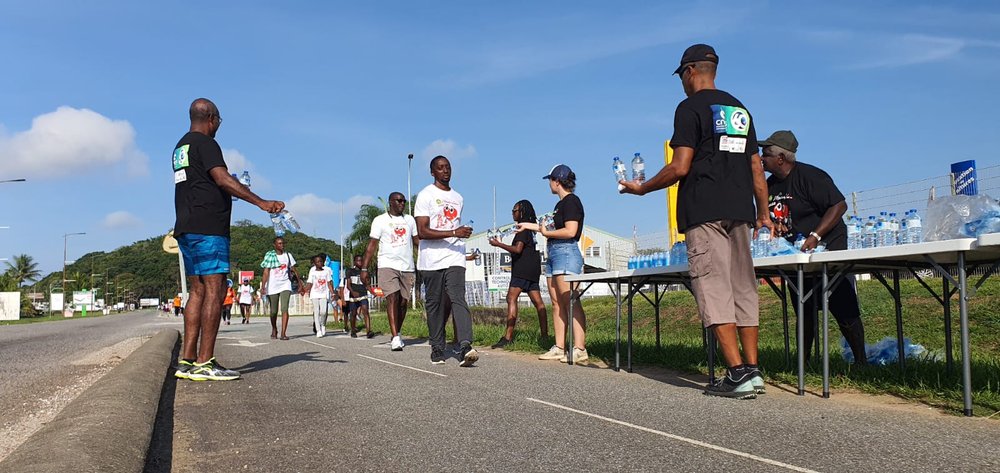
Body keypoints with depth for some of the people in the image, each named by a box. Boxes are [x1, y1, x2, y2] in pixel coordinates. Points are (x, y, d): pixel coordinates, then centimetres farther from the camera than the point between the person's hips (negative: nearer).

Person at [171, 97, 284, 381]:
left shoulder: (180, 147, 23)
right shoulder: (205, 143, -7)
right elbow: (222, 179, -20)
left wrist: (227, 190, 44)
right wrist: (261, 202, -27)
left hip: (186, 228, 10)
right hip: (208, 227, -10)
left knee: (198, 291, 9)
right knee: (214, 290, -10)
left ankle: (187, 361, 7)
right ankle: (204, 363, -13)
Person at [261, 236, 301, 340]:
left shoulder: (288, 255, 7)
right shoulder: (269, 256, -2)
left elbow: (293, 271, 13)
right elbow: (266, 272, -7)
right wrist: (263, 287, -15)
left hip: (285, 285, 1)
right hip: (272, 286, -1)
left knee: (284, 308, -15)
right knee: (274, 311, 9)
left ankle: (283, 333, -19)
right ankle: (274, 330, 34)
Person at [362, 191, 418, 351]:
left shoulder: (409, 220, 16)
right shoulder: (380, 220, 3)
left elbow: (417, 240, 15)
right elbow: (372, 245, 0)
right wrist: (364, 268, -7)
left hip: (407, 267, 4)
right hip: (388, 265, -4)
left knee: (403, 302, 5)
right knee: (392, 298, -17)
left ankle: (397, 334, 22)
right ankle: (395, 338, -22)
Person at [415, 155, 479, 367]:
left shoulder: (458, 198, 17)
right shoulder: (425, 195, -3)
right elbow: (422, 232, -13)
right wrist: (454, 233, -20)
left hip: (454, 259, 3)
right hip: (431, 261, -3)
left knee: (458, 299, -12)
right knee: (435, 305, 4)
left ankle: (465, 348, -23)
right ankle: (437, 349, 16)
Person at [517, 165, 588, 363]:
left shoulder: (571, 201, -7)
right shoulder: (561, 204, 22)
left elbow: (570, 231, -18)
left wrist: (546, 233, -5)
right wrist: (529, 225, 38)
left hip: (567, 252, -10)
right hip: (554, 254, 10)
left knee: (570, 302, -14)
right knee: (558, 303, 6)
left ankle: (580, 349, -17)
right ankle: (559, 348, 8)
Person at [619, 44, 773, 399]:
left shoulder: (691, 108, -2)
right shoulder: (739, 109, 19)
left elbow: (680, 167, -10)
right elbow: (756, 167, 17)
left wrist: (642, 188, 3)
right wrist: (763, 213, 22)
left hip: (704, 212, -7)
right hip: (740, 211, 7)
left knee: (714, 289, -8)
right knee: (742, 288, 8)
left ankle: (737, 373, -13)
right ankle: (752, 370, 7)